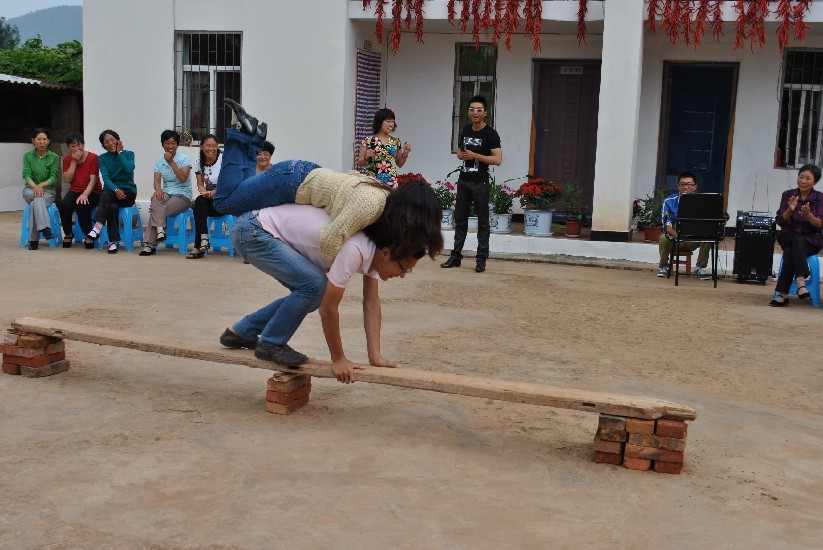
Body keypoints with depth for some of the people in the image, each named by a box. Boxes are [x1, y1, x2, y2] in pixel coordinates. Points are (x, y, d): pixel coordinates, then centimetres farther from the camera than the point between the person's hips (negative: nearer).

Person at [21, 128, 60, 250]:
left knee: (35, 203, -33)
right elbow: (26, 175, -6)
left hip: (48, 190, -1)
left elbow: (54, 177, -6)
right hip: (30, 190, 1)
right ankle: (45, 228, -51)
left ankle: (33, 240, -33)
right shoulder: (28, 156, 6)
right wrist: (34, 186, -27)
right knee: (38, 197, -36)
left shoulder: (54, 157, 3)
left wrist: (41, 185, -25)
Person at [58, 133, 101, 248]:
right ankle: (68, 234, -5)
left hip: (91, 192, -3)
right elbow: (67, 179, -5)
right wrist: (74, 161, -11)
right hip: (74, 191, 4)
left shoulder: (93, 158, -7)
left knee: (82, 206, -35)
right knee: (64, 205, -29)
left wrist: (85, 194, -28)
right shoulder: (67, 159, 6)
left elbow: (93, 180, -13)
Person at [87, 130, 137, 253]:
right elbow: (105, 178, -7)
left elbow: (129, 169, -17)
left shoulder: (128, 154, 4)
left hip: (128, 191, -2)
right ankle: (114, 241, -33)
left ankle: (97, 228, -40)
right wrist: (116, 190, -26)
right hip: (111, 190, 2)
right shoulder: (102, 158, 8)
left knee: (106, 194, -34)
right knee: (113, 206, -35)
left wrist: (120, 152, -7)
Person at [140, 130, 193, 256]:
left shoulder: (184, 159, 0)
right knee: (156, 199, -35)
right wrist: (158, 189, -23)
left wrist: (171, 162, -21)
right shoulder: (159, 161, 11)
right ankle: (160, 230, -42)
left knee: (156, 211, -28)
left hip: (183, 196, -3)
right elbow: (157, 181, 0)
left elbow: (183, 178, -16)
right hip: (166, 193, 3)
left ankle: (150, 245, -25)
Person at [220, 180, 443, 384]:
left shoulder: (374, 247, -2)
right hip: (252, 230, -9)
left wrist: (376, 356, -2)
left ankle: (241, 332, 22)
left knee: (311, 293, 9)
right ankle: (270, 344, -2)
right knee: (314, 285, -21)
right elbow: (329, 308, -22)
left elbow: (371, 302, 2)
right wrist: (338, 359, -11)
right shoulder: (355, 250, -29)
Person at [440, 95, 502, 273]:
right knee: (460, 219, 11)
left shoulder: (490, 134, -8)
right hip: (463, 180, 6)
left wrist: (475, 155, -20)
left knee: (483, 222, 0)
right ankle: (456, 256, 19)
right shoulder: (465, 130, 11)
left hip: (480, 183, -6)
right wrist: (462, 155, 0)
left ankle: (481, 260, 5)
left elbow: (498, 160, -16)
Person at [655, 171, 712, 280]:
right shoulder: (669, 201, -9)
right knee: (664, 238, -34)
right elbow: (667, 226, -18)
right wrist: (677, 235, -40)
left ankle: (700, 268, -9)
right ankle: (663, 267, -10)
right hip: (673, 238, -2)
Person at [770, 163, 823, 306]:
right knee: (797, 241, -34)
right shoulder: (788, 195, 2)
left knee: (790, 252, -32)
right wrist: (790, 210, -24)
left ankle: (783, 294, -35)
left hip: (811, 240, -1)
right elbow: (780, 221, -5)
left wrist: (808, 215, -31)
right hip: (789, 236, 1)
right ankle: (801, 282, -42)